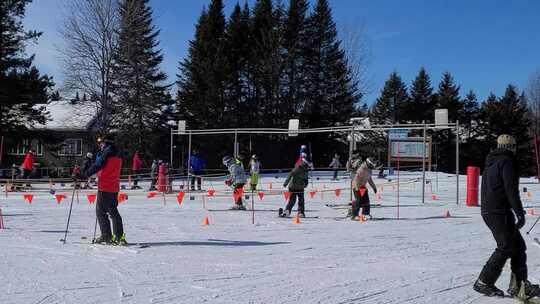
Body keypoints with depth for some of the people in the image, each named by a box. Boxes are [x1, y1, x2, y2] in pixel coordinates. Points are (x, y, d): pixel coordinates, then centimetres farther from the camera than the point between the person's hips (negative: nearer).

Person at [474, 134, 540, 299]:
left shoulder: (491, 162, 19)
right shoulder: (507, 161, -9)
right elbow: (511, 189, -17)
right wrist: (520, 213, -16)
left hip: (488, 210, 9)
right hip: (499, 211, -9)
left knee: (518, 246, 11)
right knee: (506, 247, -7)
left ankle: (519, 285, 10)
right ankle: (484, 282, -5)